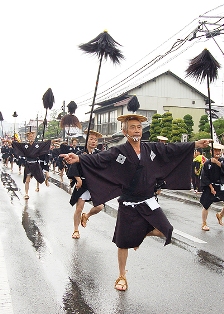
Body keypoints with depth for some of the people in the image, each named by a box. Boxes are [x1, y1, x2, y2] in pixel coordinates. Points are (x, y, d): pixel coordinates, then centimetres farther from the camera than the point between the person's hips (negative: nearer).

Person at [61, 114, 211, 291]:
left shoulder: (152, 149, 2)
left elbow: (172, 149, 5)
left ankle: (144, 233, 22)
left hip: (149, 203, 3)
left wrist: (196, 144, 2)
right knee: (123, 243, 6)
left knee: (167, 233, -10)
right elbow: (99, 159, -20)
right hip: (128, 205, -3)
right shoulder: (118, 152, -9)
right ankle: (122, 276, 30)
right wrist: (79, 159, -37)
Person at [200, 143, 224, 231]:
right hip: (210, 186, -2)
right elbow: (204, 177, -7)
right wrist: (211, 187, -10)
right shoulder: (207, 163, -7)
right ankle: (204, 224, 19)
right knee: (206, 206, 2)